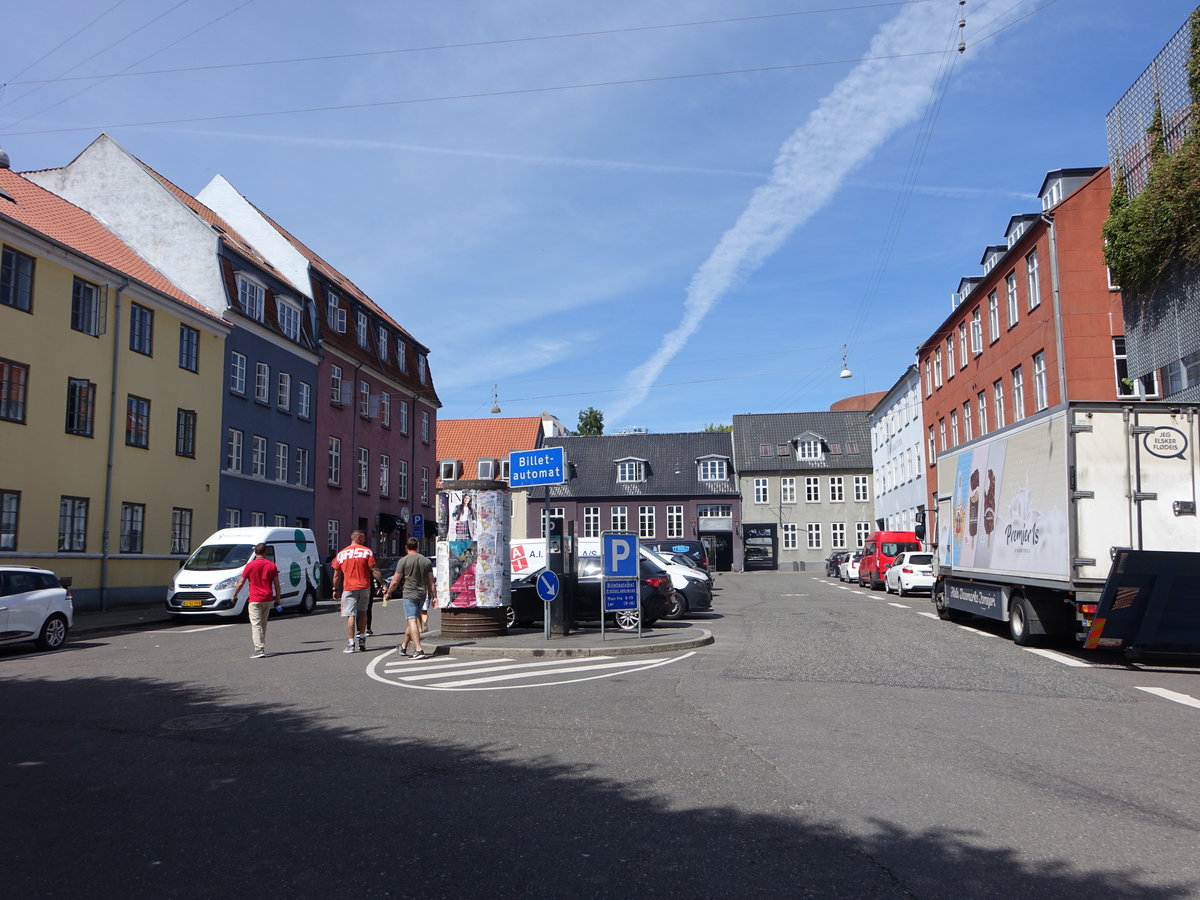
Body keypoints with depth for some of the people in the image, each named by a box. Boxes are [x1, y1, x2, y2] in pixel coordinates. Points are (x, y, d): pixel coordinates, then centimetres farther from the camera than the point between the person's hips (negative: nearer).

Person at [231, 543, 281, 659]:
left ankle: (259, 650, -19)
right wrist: (277, 599, 13)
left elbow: (240, 583, -1)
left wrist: (234, 595, 13)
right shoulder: (272, 565, 3)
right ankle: (262, 648, 22)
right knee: (263, 624, 17)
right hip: (268, 600, 4)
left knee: (256, 625, -7)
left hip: (255, 600, -4)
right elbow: (277, 584, 4)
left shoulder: (250, 565, -5)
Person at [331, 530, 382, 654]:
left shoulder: (341, 554, 7)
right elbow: (374, 570, -5)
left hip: (348, 588, 0)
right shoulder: (367, 551, 1)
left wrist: (335, 589, 19)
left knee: (351, 616, -2)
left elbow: (337, 575, 10)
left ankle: (350, 644, -6)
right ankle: (362, 638, 17)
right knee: (362, 612, 18)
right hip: (364, 587, 0)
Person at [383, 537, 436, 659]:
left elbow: (395, 581, -5)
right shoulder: (426, 561, 8)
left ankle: (419, 649, -21)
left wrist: (388, 593, 10)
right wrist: (434, 596, 9)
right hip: (422, 594, 6)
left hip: (409, 594, -6)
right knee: (411, 620, 18)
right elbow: (431, 582, 7)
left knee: (412, 620, -10)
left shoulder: (403, 561, -6)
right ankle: (403, 647, 32)